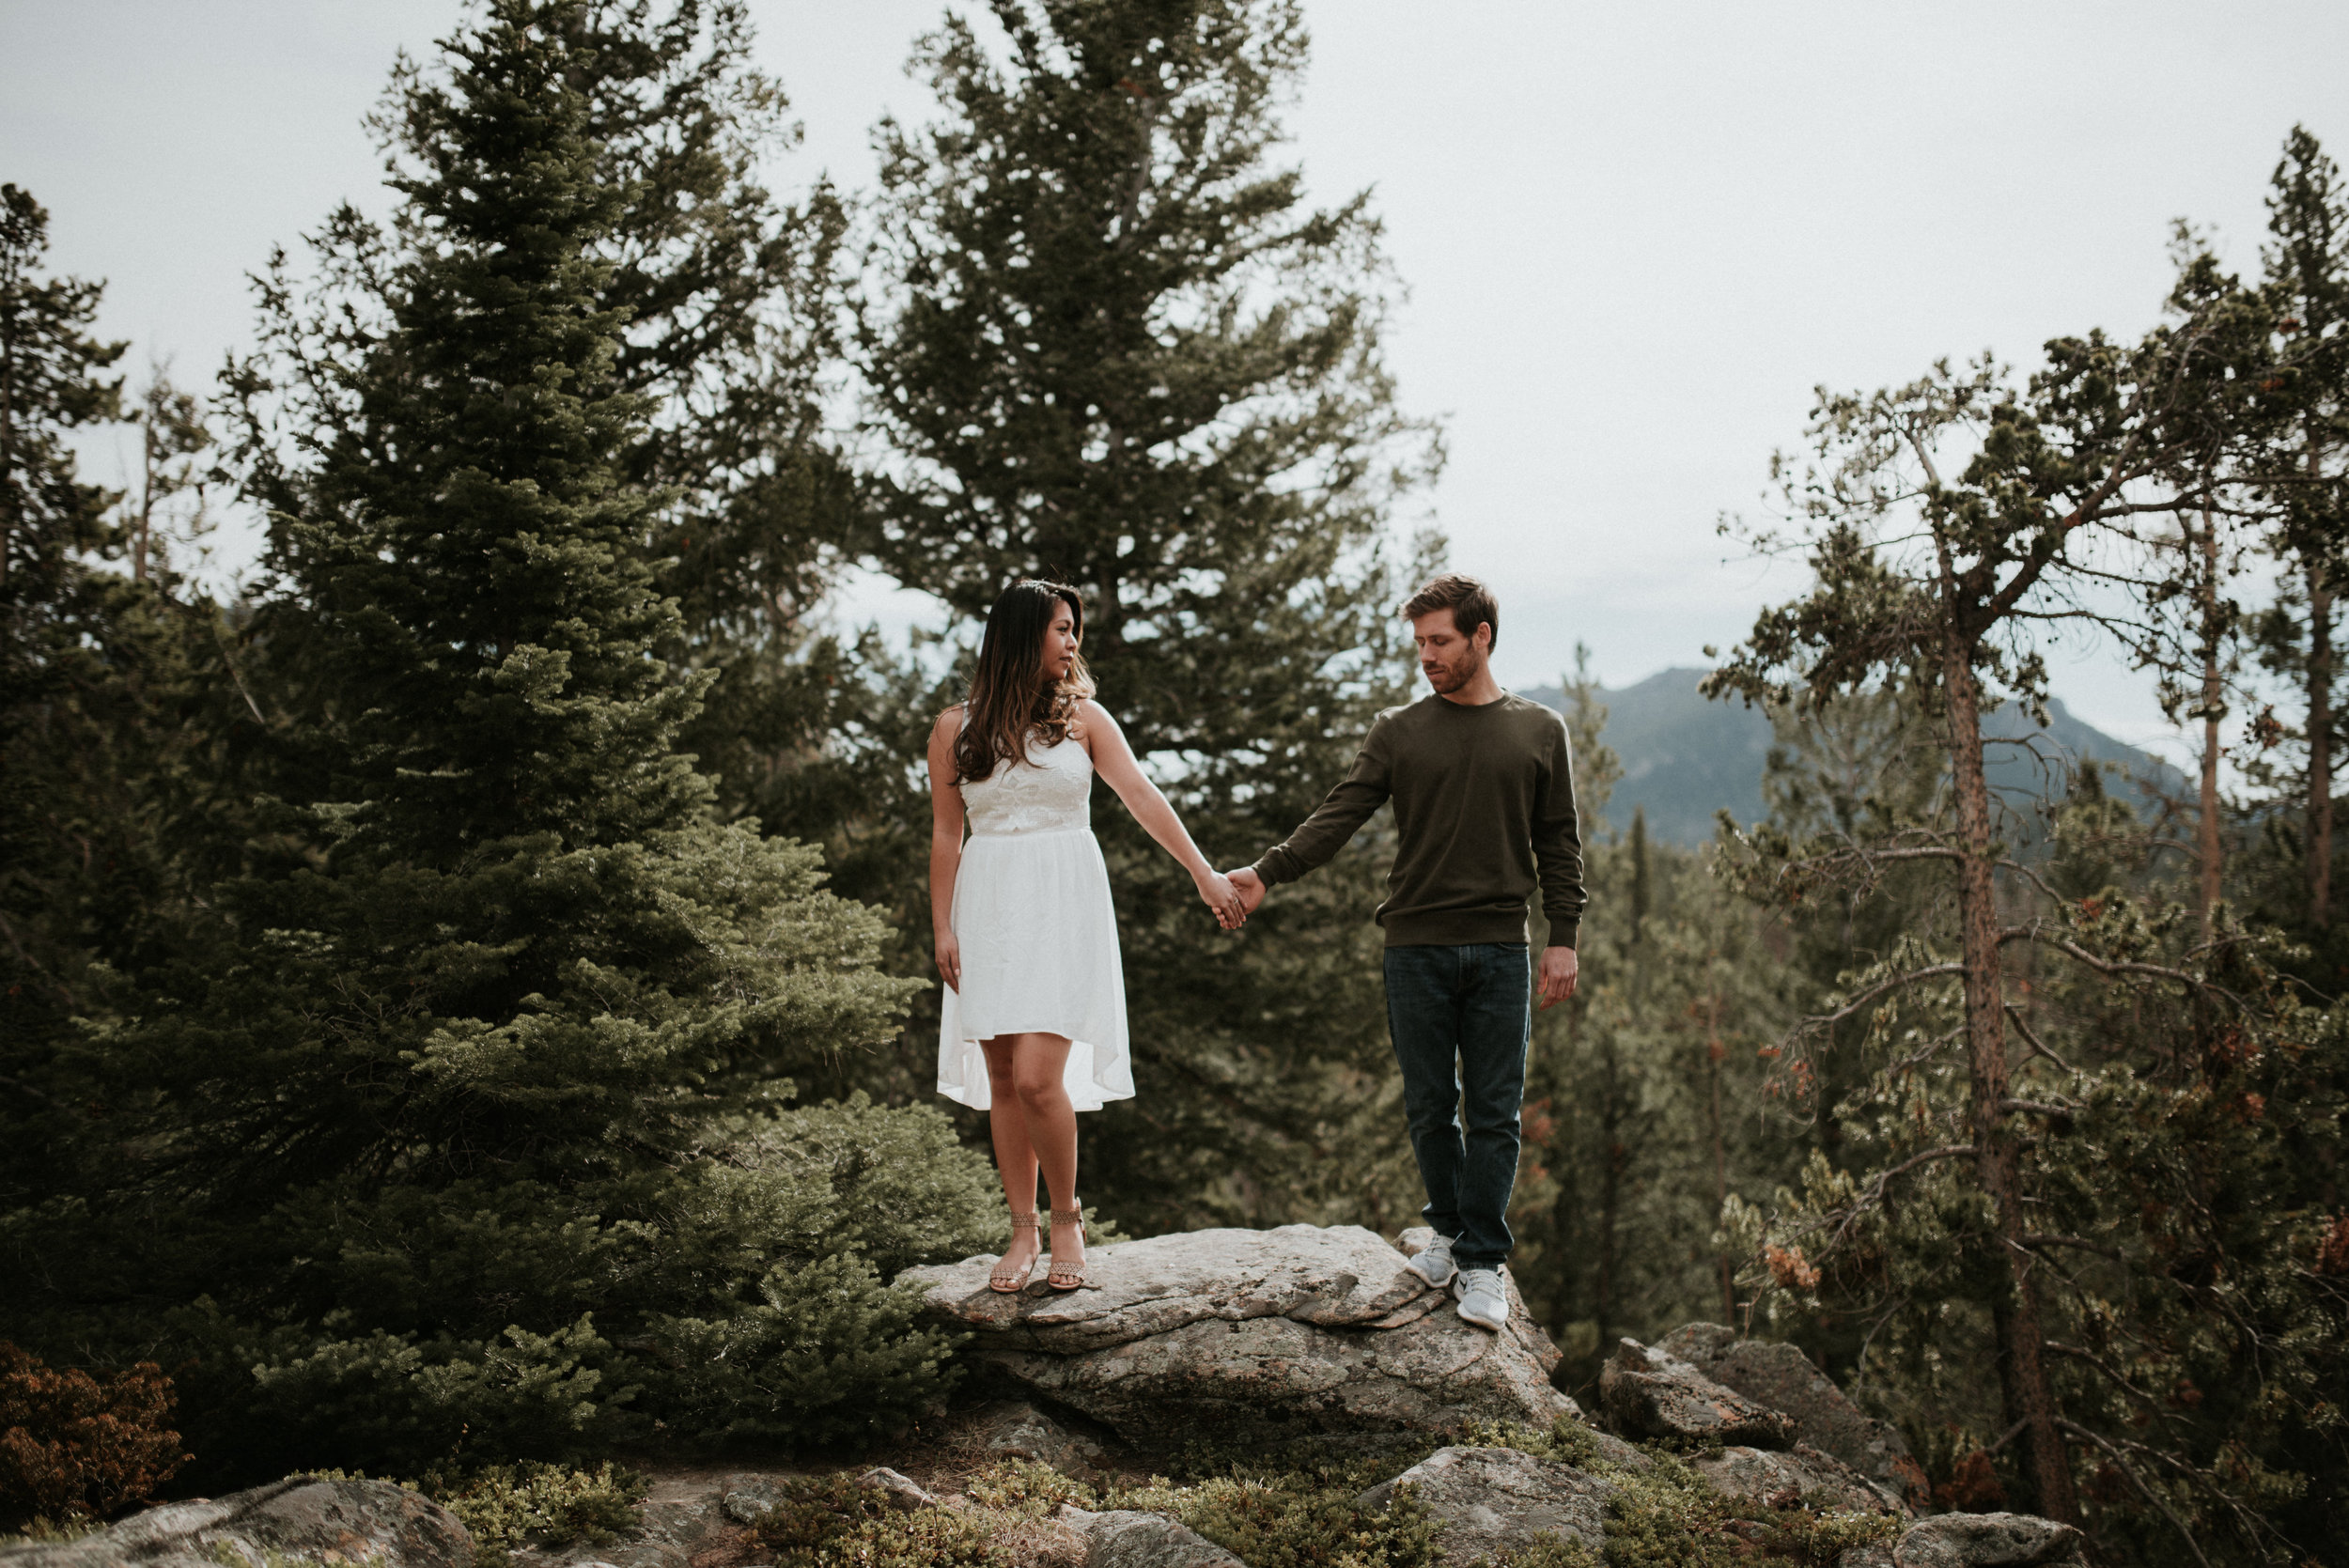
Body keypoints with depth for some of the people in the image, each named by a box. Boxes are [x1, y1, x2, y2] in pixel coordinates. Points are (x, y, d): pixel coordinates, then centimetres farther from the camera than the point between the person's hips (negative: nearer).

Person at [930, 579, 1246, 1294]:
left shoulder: (1081, 716, 6)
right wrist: (942, 929, 3)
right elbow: (946, 835, 8)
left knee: (1038, 1078, -13)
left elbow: (1142, 796, -2)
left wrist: (1204, 873, -10)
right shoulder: (955, 728, 6)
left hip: (1064, 910, -2)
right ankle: (1023, 1231, 14)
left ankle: (1066, 1219, 7)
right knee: (1002, 1082, 3)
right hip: (990, 909, 2)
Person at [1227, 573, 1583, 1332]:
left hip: (1501, 952, -1)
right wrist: (1267, 872, -15)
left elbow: (1559, 842, 9)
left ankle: (1482, 1264, 7)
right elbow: (1340, 814, -1)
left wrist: (1563, 938, 1)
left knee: (1494, 1113, 0)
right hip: (1416, 949, 1)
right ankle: (1450, 1232, 25)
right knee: (1429, 1106, 7)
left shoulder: (1539, 731, 8)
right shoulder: (1398, 732, 7)